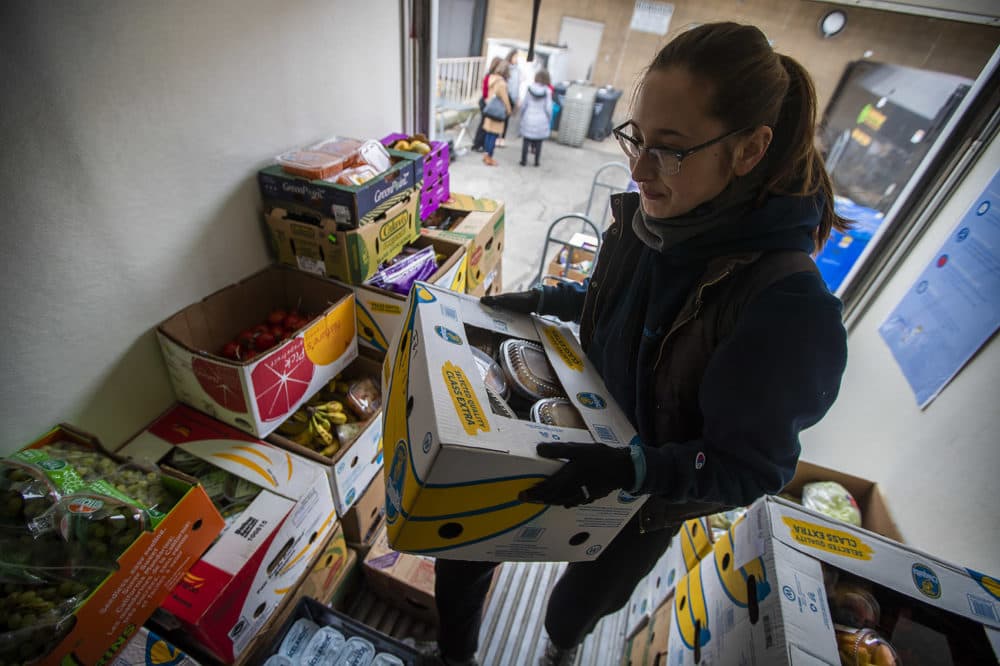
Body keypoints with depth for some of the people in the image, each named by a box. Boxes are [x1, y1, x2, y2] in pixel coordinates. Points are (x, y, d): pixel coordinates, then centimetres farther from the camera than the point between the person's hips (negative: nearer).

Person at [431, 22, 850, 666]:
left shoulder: (789, 306, -32)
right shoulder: (643, 217, -14)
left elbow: (749, 466, -23)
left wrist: (634, 468, -37)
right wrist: (539, 300, -3)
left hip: (649, 498, -4)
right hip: (580, 442, 5)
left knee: (577, 608, 26)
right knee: (460, 550, 15)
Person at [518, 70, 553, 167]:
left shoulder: (530, 88, -3)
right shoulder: (547, 91, -7)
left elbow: (524, 105, 0)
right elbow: (548, 108, -6)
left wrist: (522, 117, 13)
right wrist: (549, 121, 6)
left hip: (529, 119, 1)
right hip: (541, 121, -1)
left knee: (526, 140, 7)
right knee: (539, 142, 9)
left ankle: (524, 161, 8)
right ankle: (536, 161, 14)